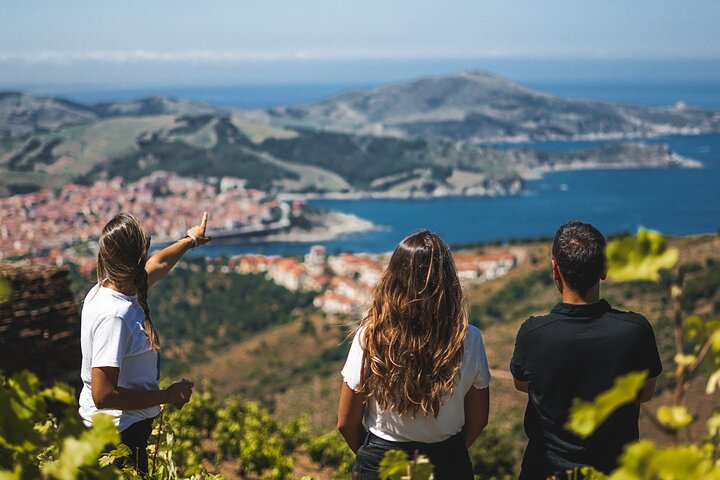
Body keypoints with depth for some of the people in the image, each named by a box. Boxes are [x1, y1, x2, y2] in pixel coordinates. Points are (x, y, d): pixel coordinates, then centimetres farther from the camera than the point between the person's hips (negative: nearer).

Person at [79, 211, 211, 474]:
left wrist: (190, 240, 35)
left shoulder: (105, 290, -2)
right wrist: (166, 396, -22)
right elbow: (103, 395, -30)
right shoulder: (113, 315, -30)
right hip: (119, 432, -9)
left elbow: (159, 263, 19)